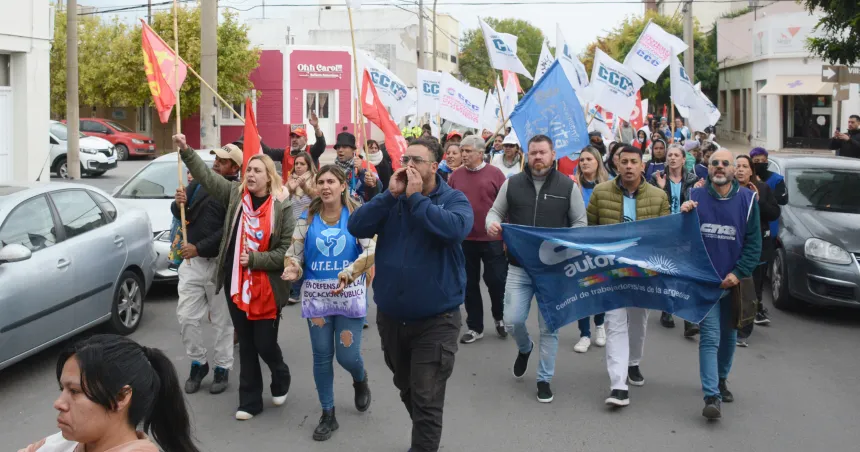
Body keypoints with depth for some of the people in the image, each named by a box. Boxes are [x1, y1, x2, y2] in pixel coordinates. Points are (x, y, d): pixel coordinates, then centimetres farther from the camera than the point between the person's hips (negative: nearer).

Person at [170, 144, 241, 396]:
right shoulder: (200, 182, 7)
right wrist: (179, 204, -11)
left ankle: (222, 368, 18)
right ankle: (198, 363, 22)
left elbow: (228, 230, -18)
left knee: (222, 320, 7)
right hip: (192, 261, 5)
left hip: (219, 263, -5)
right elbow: (179, 214, 12)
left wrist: (199, 248, -19)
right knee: (186, 317, 6)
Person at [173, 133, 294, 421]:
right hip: (236, 283, 4)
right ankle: (250, 401, 23)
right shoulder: (235, 193, 3)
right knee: (246, 345, 12)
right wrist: (185, 150, -8)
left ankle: (281, 381, 34)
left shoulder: (282, 208, -9)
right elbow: (206, 176, 1)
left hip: (267, 287, -4)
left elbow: (287, 251, -10)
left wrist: (255, 260, -17)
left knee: (265, 344, 2)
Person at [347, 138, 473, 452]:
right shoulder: (392, 198, 4)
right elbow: (356, 227, -9)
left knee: (426, 401, -3)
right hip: (390, 316, 6)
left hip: (435, 320, -5)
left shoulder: (454, 199, -7)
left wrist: (416, 197, -21)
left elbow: (455, 229, -30)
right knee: (406, 389, 23)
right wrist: (391, 195, -17)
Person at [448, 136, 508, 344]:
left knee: (496, 280, 2)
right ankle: (474, 326, 20)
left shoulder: (495, 173, -4)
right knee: (470, 284, 9)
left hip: (492, 239, -3)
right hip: (464, 239, 3)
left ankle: (499, 317, 28)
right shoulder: (455, 176, 3)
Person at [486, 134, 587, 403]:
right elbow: (495, 211, 10)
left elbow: (581, 223, 3)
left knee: (549, 327, 5)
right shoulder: (512, 184, 2)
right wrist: (492, 224, -14)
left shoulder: (568, 186, -1)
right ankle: (524, 348, 33)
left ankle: (544, 379, 20)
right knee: (512, 320, -2)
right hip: (519, 267, 1)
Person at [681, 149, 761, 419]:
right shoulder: (696, 197, -1)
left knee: (729, 335, 16)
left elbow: (754, 242, -2)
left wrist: (738, 273, -12)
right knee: (710, 337, -9)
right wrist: (684, 216, -18)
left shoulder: (747, 199, -1)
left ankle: (721, 379, 38)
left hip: (733, 280, 2)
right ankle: (711, 396, -12)